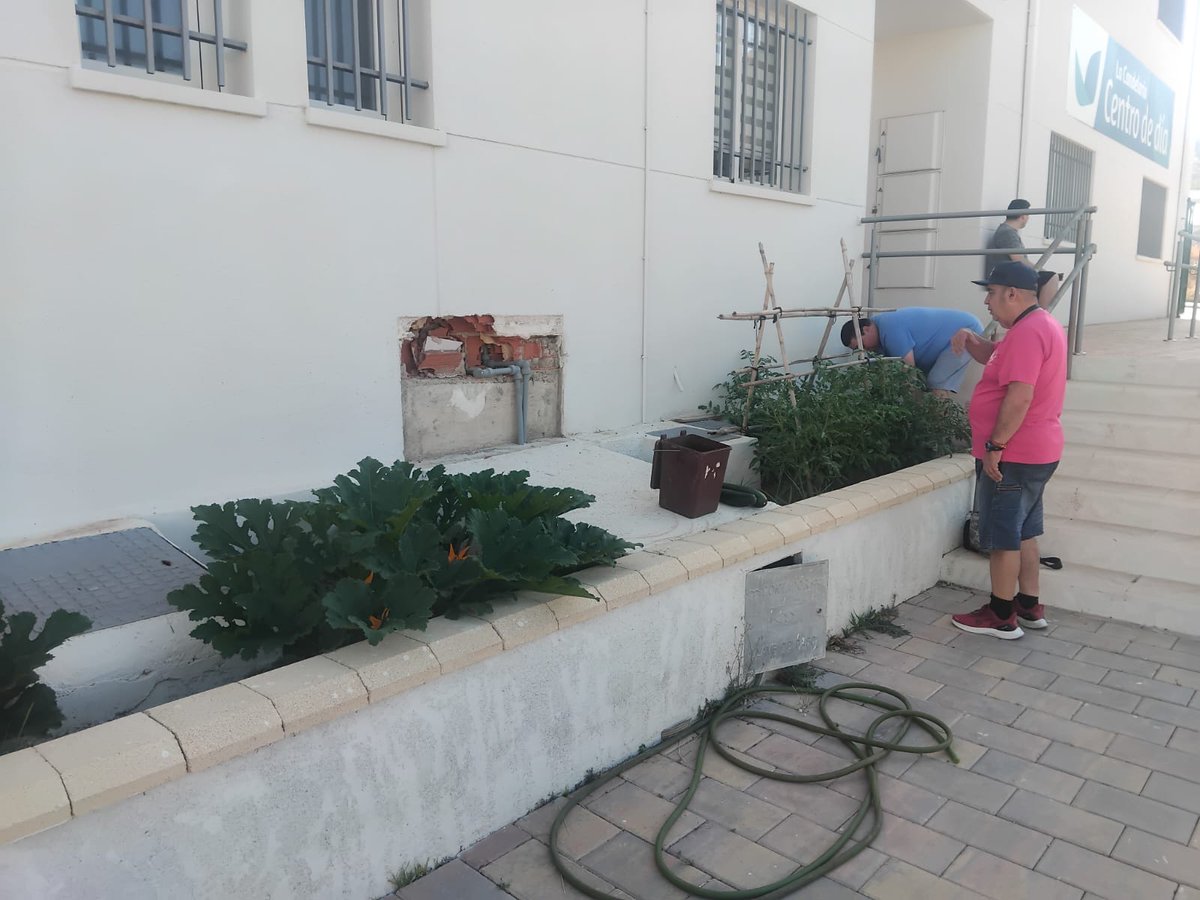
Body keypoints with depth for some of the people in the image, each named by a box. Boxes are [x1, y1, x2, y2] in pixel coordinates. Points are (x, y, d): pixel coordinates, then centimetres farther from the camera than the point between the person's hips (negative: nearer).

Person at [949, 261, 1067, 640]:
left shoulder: (1027, 332, -21)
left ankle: (1002, 617, 8)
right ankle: (1030, 606, 26)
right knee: (1022, 531, 17)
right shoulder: (1041, 324, 14)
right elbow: (995, 358, 24)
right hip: (1034, 452, 10)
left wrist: (995, 445, -23)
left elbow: (1020, 397, -28)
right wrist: (971, 339, 4)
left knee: (1002, 535, -1)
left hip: (1014, 455, -10)